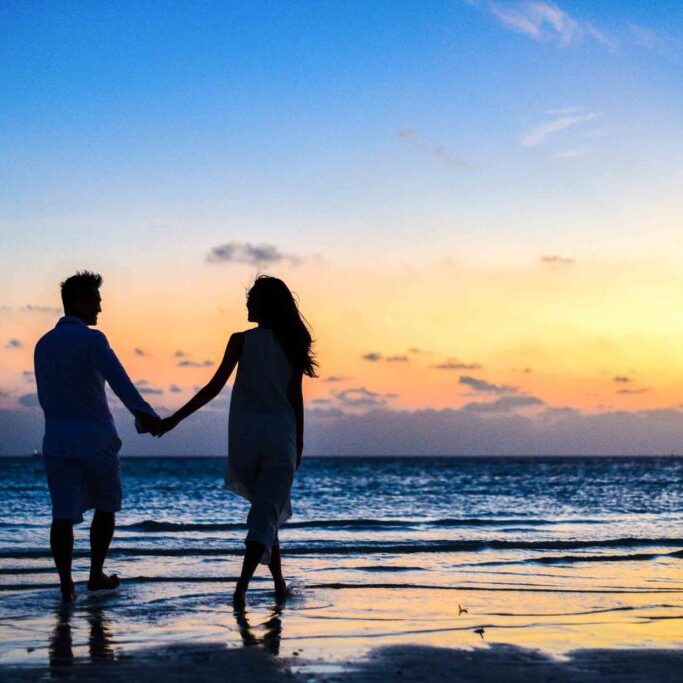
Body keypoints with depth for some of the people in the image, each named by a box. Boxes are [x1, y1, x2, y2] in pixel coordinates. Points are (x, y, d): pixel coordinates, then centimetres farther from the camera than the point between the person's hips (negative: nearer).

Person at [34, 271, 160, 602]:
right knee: (105, 507, 15)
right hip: (96, 437, -4)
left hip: (56, 440, 4)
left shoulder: (43, 345, 12)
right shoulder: (91, 339, -9)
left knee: (63, 515, 0)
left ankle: (66, 584, -10)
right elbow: (118, 379, -26)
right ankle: (96, 574, 20)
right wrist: (144, 413, -39)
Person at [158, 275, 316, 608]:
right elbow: (296, 399, 4)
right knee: (267, 514, -2)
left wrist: (175, 419, -5)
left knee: (267, 508, 19)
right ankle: (242, 585, -18)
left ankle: (279, 582, 23)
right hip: (281, 436, 0)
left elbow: (214, 387, -9)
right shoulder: (290, 344, 3)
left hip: (245, 436, 0)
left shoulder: (241, 340, -4)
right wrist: (298, 445, 14)